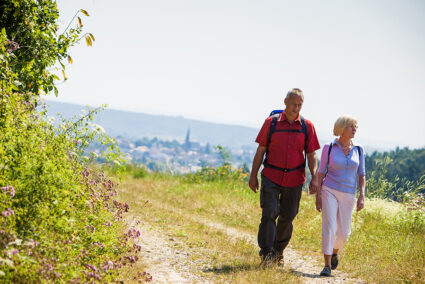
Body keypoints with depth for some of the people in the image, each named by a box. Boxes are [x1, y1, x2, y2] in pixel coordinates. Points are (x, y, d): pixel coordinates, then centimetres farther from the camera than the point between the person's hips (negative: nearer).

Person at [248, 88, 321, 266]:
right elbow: (260, 150, 3)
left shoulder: (307, 126, 2)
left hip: (294, 179, 2)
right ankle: (266, 254, -7)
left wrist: (314, 178, -8)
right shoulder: (271, 122, -2)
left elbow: (311, 155, 4)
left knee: (287, 217, 9)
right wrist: (253, 175, 2)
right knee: (269, 214, -11)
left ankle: (279, 252, 28)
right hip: (271, 177, -2)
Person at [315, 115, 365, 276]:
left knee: (344, 233, 6)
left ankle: (335, 251, 39)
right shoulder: (329, 148, -3)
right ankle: (327, 266, -10)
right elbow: (321, 172, 2)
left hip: (348, 195, 3)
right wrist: (318, 196, -2)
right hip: (329, 191, -3)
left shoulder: (358, 150, 4)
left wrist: (362, 196, -5)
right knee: (329, 228, -15)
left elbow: (361, 175, 6)